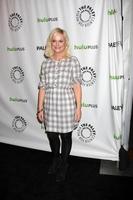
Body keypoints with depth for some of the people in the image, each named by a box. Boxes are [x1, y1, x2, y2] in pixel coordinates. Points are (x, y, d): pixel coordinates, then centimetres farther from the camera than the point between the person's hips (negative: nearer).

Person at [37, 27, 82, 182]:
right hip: (50, 106, 3)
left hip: (66, 106, -3)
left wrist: (78, 107, -8)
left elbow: (77, 86, -6)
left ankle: (63, 164, 36)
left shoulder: (73, 61, -5)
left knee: (66, 136, 11)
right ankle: (56, 159, 45)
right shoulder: (46, 62, 4)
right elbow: (42, 87, 4)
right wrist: (40, 108, 4)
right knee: (51, 136, 15)